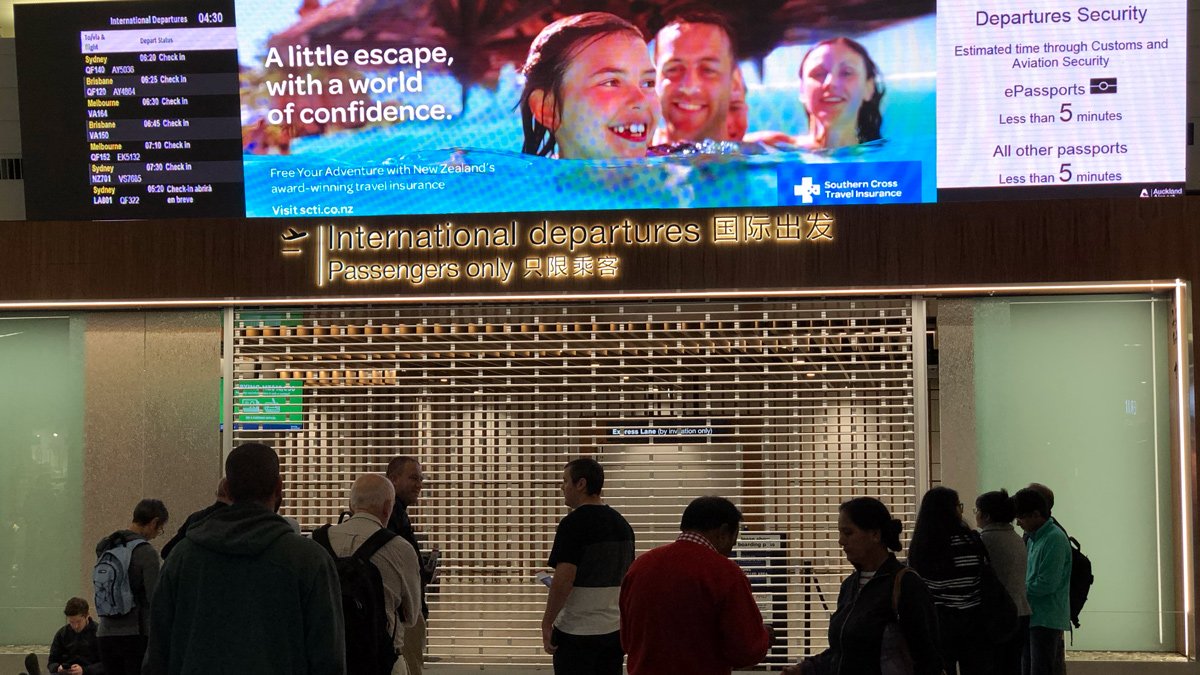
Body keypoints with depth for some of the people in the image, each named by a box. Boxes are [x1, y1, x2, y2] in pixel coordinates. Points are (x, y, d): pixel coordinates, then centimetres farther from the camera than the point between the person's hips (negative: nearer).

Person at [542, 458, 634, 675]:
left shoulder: (573, 523, -15)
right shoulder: (621, 523, 9)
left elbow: (564, 579, -21)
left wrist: (547, 623, -13)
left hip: (577, 632, -7)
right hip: (614, 630, 7)